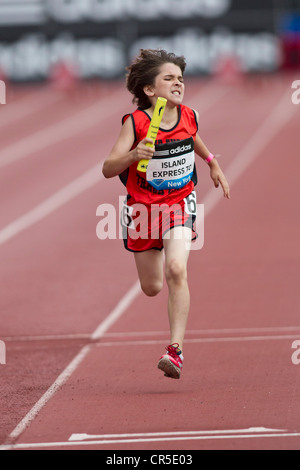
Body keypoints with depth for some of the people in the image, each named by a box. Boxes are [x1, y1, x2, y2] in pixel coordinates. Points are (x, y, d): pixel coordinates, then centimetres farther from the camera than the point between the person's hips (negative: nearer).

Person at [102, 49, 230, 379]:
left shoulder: (188, 116, -7)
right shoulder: (136, 123, -18)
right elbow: (107, 169, -25)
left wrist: (212, 164, 20)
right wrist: (132, 155, -42)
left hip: (180, 203, 1)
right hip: (143, 206, -1)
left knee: (176, 269, -25)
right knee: (152, 287, 12)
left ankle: (176, 349, -25)